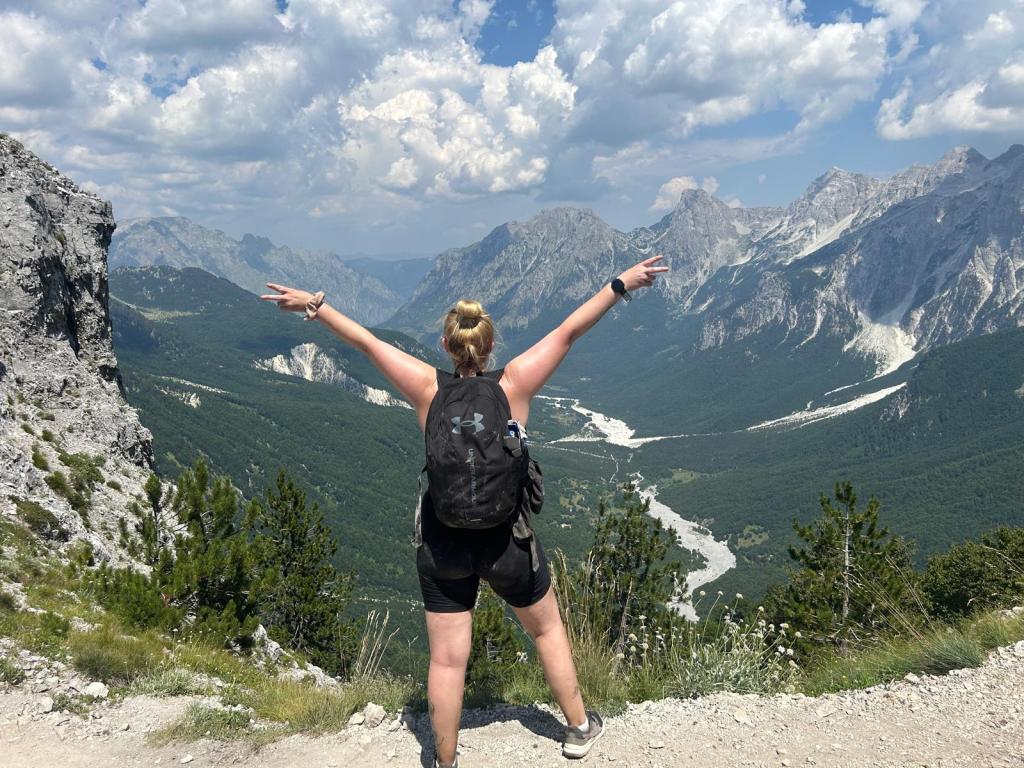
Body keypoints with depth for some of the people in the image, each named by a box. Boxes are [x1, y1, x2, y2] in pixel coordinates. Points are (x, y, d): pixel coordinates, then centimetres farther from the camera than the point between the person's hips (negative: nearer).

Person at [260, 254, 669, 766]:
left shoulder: (428, 389, -11)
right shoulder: (513, 386, -13)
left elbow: (365, 341, -2)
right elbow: (569, 331, -7)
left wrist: (314, 306, 9)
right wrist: (621, 284, 0)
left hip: (442, 545, 1)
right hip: (507, 542, 0)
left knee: (447, 658, 13)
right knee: (547, 630, 24)